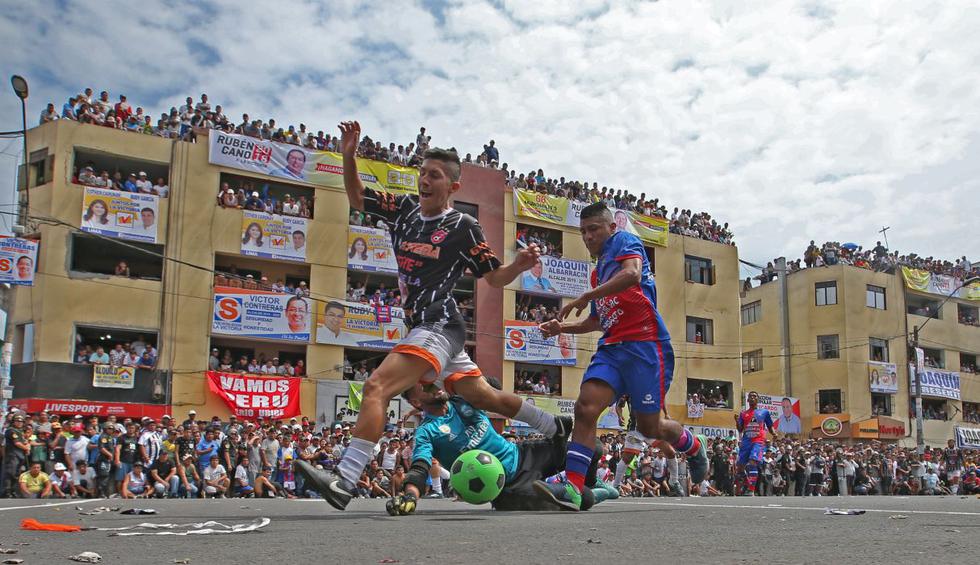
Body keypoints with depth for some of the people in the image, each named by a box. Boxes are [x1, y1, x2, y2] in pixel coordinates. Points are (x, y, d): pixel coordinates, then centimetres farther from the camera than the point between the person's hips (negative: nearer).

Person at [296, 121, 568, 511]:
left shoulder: (462, 227, -7)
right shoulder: (403, 210, 9)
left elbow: (494, 278, -1)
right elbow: (357, 198, 20)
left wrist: (520, 265, -22)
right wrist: (348, 156, 5)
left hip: (438, 326, -8)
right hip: (423, 328, 8)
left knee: (376, 386, -24)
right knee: (484, 397, 19)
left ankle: (343, 482, -31)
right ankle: (555, 427, 38)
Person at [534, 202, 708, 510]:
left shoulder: (625, 241, 1)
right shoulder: (599, 270, 25)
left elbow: (633, 274, -21)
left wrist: (585, 298, -19)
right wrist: (562, 327, 18)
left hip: (644, 344, -7)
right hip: (613, 347, 7)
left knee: (649, 427, 0)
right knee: (585, 407, -15)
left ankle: (694, 447, 32)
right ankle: (573, 488, -20)